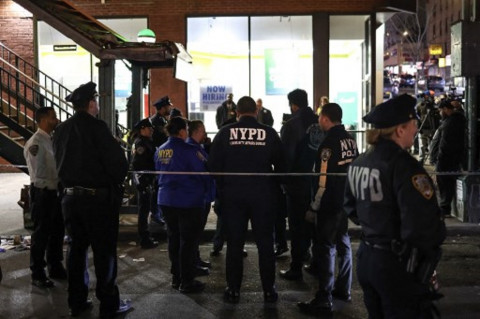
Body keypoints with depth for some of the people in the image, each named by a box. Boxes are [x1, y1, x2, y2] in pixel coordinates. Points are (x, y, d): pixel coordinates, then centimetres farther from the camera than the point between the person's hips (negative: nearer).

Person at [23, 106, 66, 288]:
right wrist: (55, 184, -14)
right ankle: (37, 275, 12)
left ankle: (55, 268, 31)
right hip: (43, 193, -9)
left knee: (57, 232, 17)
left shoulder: (51, 140, 10)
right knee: (41, 234, 1)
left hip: (55, 192, 9)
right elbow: (37, 174, -20)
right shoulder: (35, 143, -17)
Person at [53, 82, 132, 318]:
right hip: (97, 196, -7)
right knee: (104, 251, 1)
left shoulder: (61, 130, 7)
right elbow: (117, 159, -17)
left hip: (70, 195, 7)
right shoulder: (95, 127, -15)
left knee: (76, 248, 14)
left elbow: (60, 161, 12)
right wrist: (116, 182, 0)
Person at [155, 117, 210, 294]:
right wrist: (203, 190, 5)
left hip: (166, 200, 7)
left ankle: (176, 277, 25)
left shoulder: (160, 150, 6)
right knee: (188, 241, 1)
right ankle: (187, 282, 7)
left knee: (173, 238, 16)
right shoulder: (189, 150, -17)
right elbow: (203, 171, -14)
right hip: (189, 201, -7)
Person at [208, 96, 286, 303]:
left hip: (232, 195, 0)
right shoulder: (269, 133, -2)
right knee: (265, 243, 8)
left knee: (234, 243, 9)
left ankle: (233, 290, 14)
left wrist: (222, 190, 10)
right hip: (263, 195, 0)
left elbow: (213, 166, -1)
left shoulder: (225, 133, -2)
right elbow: (281, 166, 3)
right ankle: (268, 290, 13)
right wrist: (273, 188, 16)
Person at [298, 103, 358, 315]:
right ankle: (343, 289, 29)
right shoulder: (350, 140, 6)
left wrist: (313, 208, -12)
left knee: (326, 249, -4)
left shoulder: (329, 143, -17)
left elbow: (323, 180, -19)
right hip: (347, 202, 8)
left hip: (331, 204, -8)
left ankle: (324, 300, -2)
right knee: (343, 244, 18)